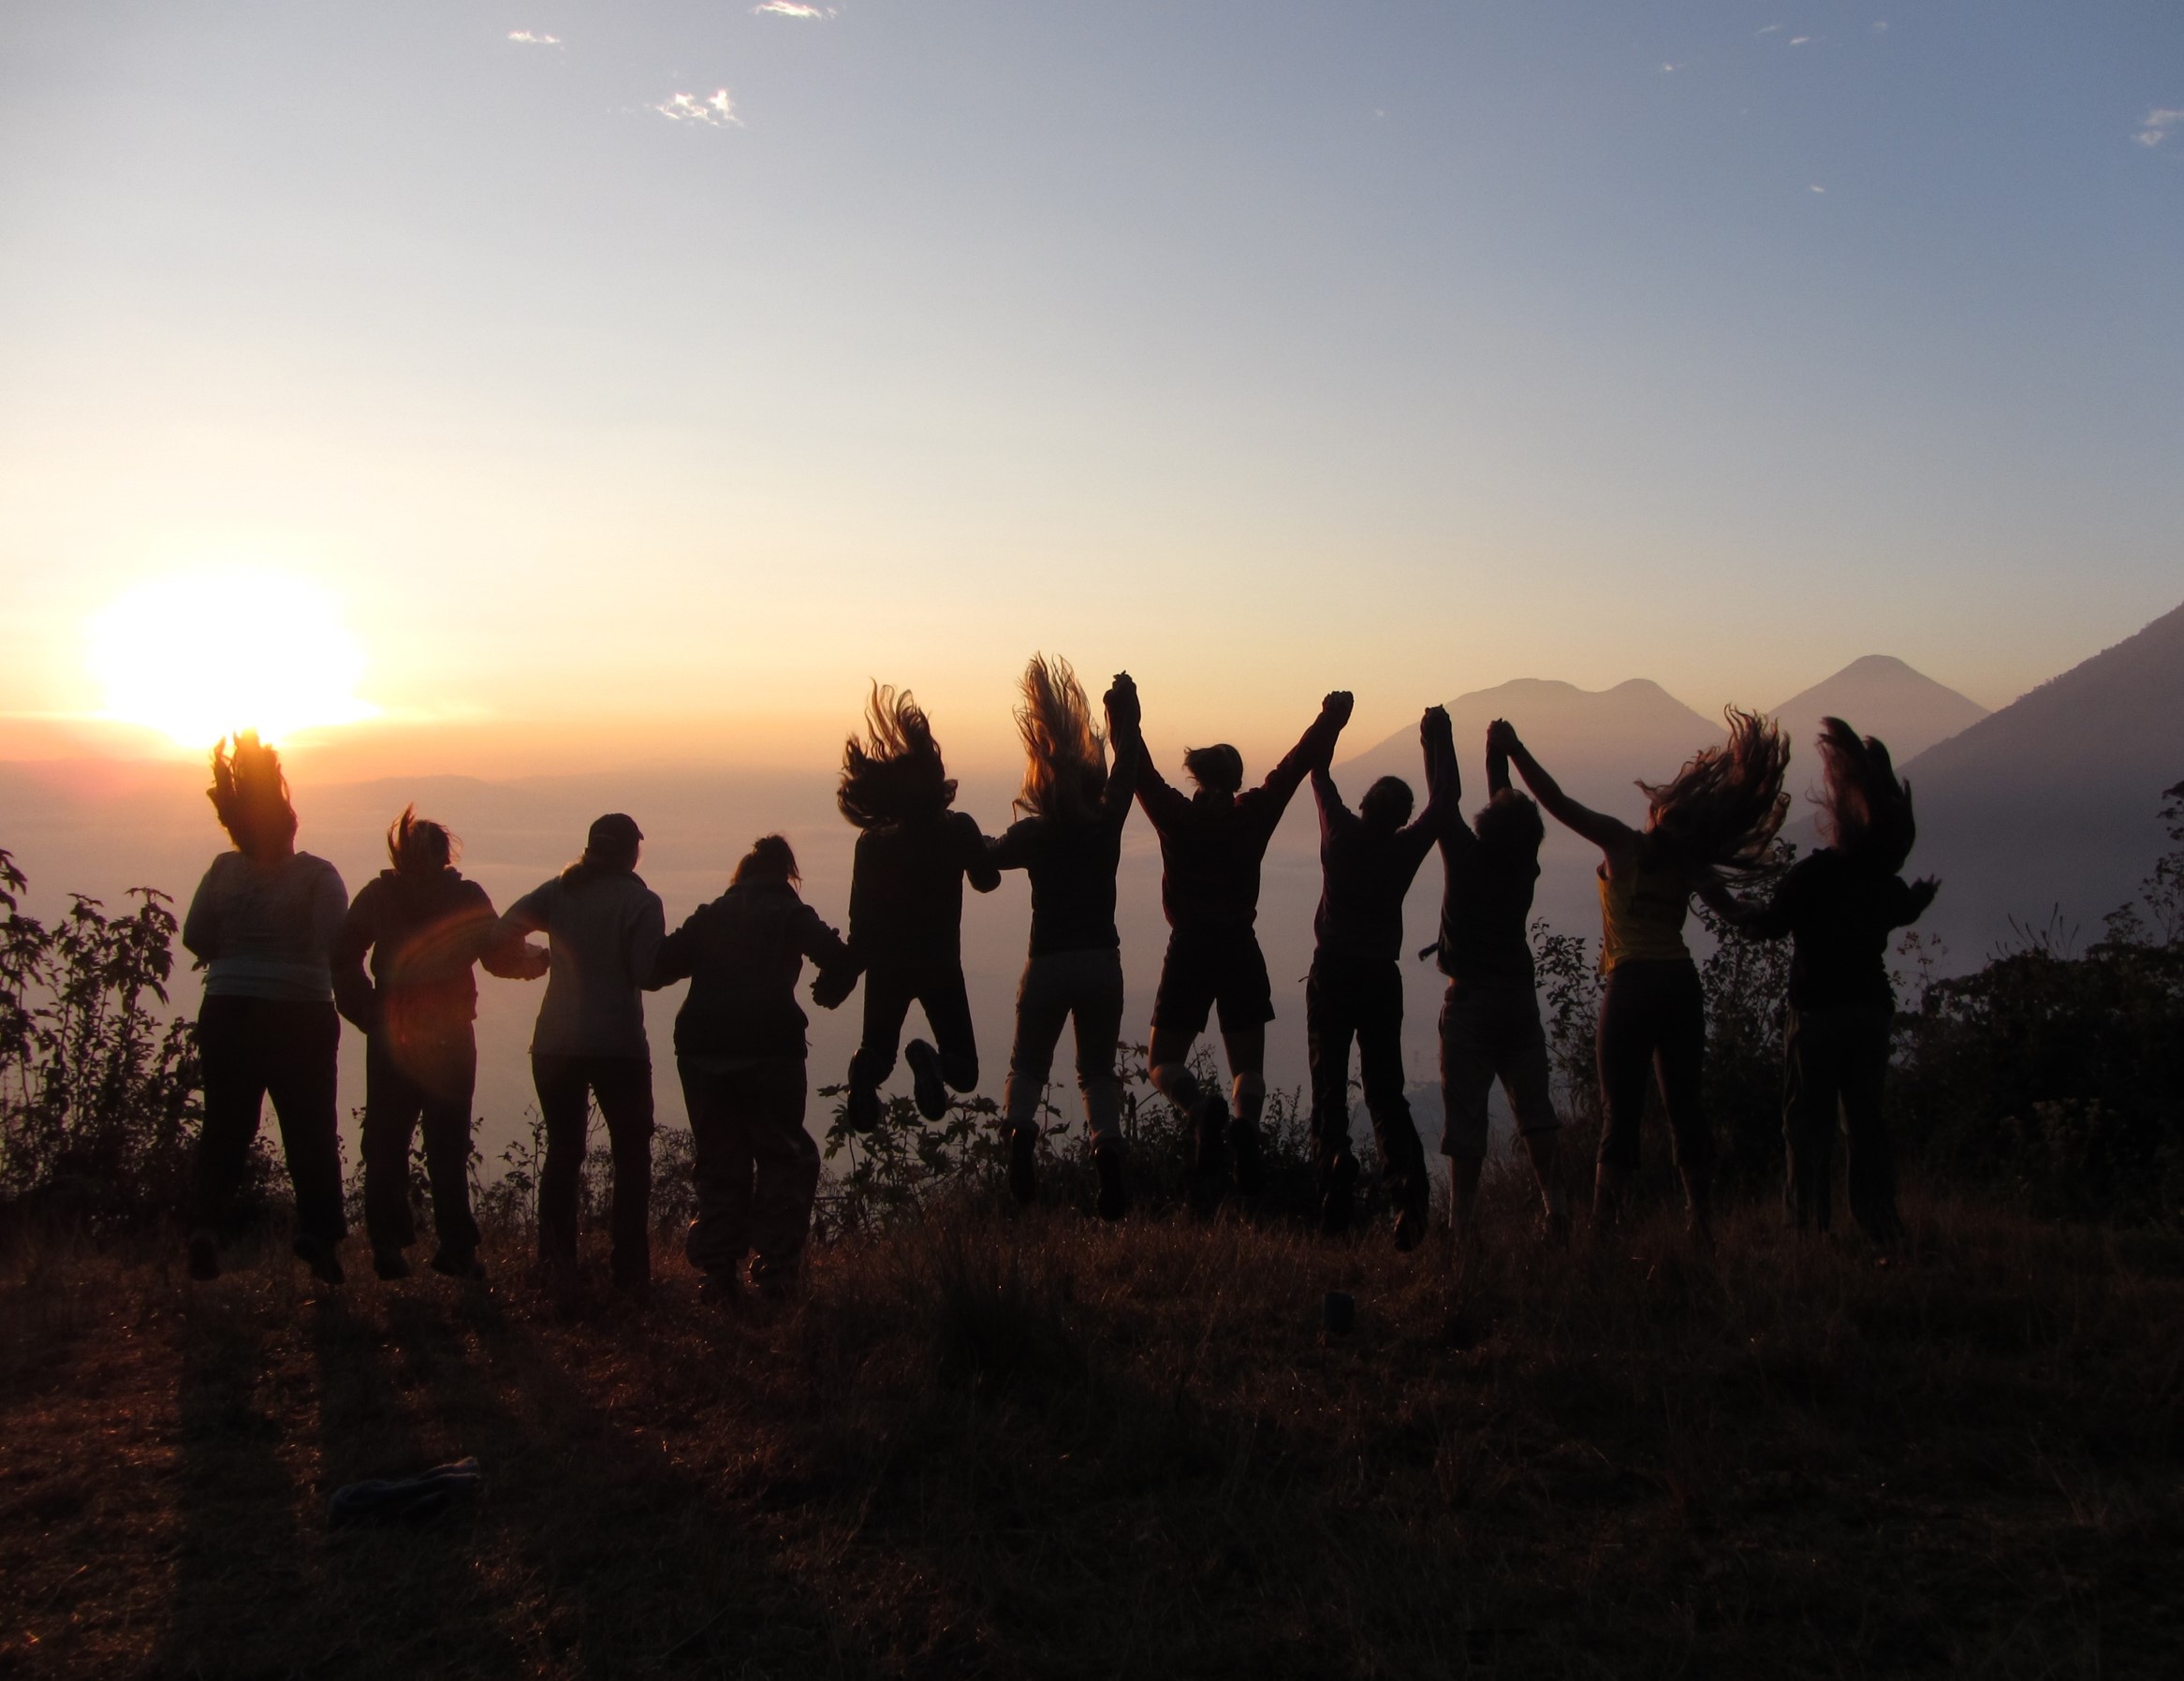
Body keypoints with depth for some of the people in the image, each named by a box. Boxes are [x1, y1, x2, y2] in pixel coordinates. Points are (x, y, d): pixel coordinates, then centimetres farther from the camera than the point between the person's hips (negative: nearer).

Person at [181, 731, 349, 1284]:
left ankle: (205, 1223, -2)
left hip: (227, 1015, 3)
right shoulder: (317, 875, -11)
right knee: (310, 1131, 7)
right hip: (301, 1016, -3)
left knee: (224, 1127, 14)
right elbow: (338, 944, -18)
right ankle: (318, 1238, 3)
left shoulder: (223, 870, -1)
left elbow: (195, 939, 4)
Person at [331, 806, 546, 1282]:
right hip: (451, 1038, -1)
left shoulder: (377, 895, 2)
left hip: (391, 1038, 1)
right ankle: (455, 1249, 4)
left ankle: (388, 1246, 7)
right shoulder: (466, 897, -5)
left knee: (386, 1143, 10)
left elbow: (342, 957, -2)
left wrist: (368, 1013, 4)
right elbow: (501, 956, -5)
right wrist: (541, 958, 14)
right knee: (448, 1146, 5)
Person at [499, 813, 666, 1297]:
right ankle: (630, 1272, 5)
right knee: (631, 1157, 9)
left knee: (562, 1153, 14)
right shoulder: (640, 902, -9)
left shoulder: (558, 891, 4)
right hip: (618, 1046, -4)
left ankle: (557, 1271, 12)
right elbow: (648, 974, -14)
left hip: (554, 1045, 4)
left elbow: (502, 931, -2)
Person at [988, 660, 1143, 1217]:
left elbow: (991, 855, 11)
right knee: (1098, 1070, 13)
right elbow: (1129, 768, 12)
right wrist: (1126, 718, 21)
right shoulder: (1107, 823, -1)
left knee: (1027, 1066, 16)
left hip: (1048, 963, -1)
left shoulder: (1032, 833, -6)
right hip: (1102, 962, 1)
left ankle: (1019, 1133, -11)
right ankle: (1108, 1150, -10)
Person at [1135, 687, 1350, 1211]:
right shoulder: (1254, 814, 1)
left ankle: (1204, 1111, -26)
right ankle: (1243, 1124, -25)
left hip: (1189, 952, -1)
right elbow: (1298, 762, 9)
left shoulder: (1176, 815, -4)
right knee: (1248, 1067, 9)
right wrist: (1330, 719, 20)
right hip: (1241, 952, 1)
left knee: (1164, 1064, 7)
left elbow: (1140, 771, 3)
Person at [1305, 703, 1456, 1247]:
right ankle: (1408, 1182, -10)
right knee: (1385, 1088, 6)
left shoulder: (1342, 833, -6)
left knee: (1329, 1084, 1)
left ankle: (1333, 1163, -16)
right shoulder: (1406, 848, -2)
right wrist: (1438, 740, 19)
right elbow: (1445, 797, 12)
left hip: (1332, 973, -1)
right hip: (1383, 978, 2)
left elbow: (1320, 774, 8)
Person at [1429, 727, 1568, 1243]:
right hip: (1519, 998, 4)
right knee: (1534, 1105, 10)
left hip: (1469, 1001, -3)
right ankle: (1553, 1197, 2)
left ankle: (1461, 1219, -3)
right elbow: (1513, 810, 16)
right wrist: (1499, 757, 28)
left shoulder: (1466, 857, -11)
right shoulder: (1525, 867, 1)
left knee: (1467, 1114, -3)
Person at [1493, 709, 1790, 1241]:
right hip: (1682, 983, 5)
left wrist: (1514, 751, -10)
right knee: (1685, 1103, 11)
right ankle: (1703, 1221, 15)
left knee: (1621, 1106, -3)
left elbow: (1559, 803, -13)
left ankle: (1604, 1223, -5)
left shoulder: (1625, 843, -9)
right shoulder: (1693, 866, 7)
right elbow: (1735, 911, 21)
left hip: (1634, 983, -5)